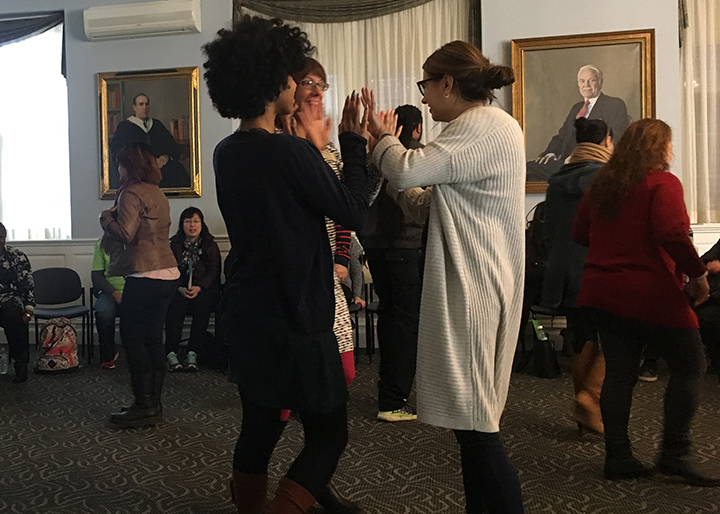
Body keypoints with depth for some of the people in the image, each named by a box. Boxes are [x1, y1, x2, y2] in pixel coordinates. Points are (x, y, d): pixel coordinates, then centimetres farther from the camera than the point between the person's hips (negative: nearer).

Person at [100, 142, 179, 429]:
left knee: (132, 338, -3)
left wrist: (106, 217, 0)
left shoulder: (132, 193, -10)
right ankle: (153, 403, 15)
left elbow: (124, 233, -18)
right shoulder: (158, 194, 18)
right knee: (152, 338, 11)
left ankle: (145, 406, -3)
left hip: (146, 275, -9)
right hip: (168, 273, 9)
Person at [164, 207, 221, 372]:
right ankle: (171, 353, -38)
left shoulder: (210, 245, 11)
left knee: (201, 302, -35)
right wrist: (180, 288, -17)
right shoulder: (174, 245, 13)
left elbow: (214, 272, 0)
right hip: (179, 290, 1)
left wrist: (199, 288, -19)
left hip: (204, 291, -1)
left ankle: (193, 353, -36)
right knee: (176, 303, -33)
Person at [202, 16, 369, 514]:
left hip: (247, 316, 8)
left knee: (259, 427, 16)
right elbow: (354, 213, -10)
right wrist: (353, 145, -1)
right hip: (296, 320, -8)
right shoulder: (290, 154, -19)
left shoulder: (227, 154, 5)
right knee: (328, 434, 3)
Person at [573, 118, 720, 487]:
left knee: (619, 372, 9)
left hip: (603, 289, 7)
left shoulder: (601, 184, 11)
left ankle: (617, 457, 11)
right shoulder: (662, 183, -9)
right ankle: (673, 453, 2)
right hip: (650, 292, -7)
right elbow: (673, 234, -23)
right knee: (689, 366, 6)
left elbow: (580, 234, 17)